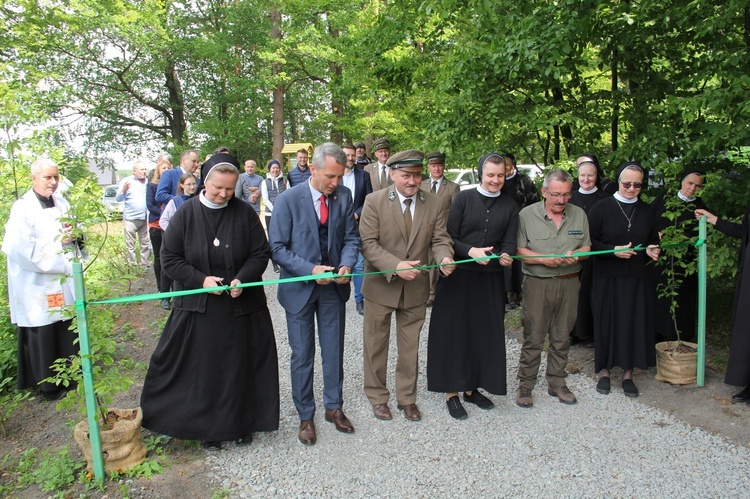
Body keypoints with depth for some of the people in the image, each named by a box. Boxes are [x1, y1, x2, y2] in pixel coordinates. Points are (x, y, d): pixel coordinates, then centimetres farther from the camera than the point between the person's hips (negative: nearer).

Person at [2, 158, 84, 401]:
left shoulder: (61, 202, 8)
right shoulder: (23, 208, -11)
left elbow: (74, 233, 19)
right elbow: (20, 247, -20)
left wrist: (74, 234, -4)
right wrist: (57, 240, -17)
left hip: (65, 280, 6)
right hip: (38, 285, -6)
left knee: (69, 332, 11)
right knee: (43, 337, 4)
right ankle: (49, 386, 19)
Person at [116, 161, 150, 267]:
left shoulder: (148, 182, 12)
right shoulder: (126, 181, 1)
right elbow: (118, 199, -1)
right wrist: (124, 190, -19)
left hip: (145, 218, 4)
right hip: (130, 218, -4)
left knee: (146, 244, 6)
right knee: (130, 245, -1)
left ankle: (145, 265, 13)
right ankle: (132, 265, 5)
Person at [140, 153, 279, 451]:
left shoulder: (245, 213, -3)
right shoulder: (186, 214, -4)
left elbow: (260, 254, 0)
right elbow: (169, 259, -3)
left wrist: (242, 279, -17)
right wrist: (201, 279, -15)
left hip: (242, 305, 1)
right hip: (199, 308, 0)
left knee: (240, 367, 10)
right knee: (204, 369, 7)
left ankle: (241, 423, 28)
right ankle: (208, 428, 25)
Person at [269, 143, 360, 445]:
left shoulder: (344, 196, -4)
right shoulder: (288, 200, -14)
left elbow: (351, 238, 3)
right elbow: (277, 247, -12)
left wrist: (346, 265, -16)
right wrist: (310, 269, -23)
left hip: (333, 285, 3)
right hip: (300, 288, -3)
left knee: (334, 351, 15)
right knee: (302, 355, 10)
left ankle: (334, 407, 34)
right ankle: (305, 416, 27)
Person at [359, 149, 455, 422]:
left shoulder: (433, 204, -1)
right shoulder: (374, 201, -11)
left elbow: (440, 239, -2)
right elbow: (368, 243, -16)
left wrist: (445, 258, -25)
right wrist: (396, 266, -29)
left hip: (416, 288, 3)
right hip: (380, 286, -2)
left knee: (410, 347, 16)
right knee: (376, 345, 13)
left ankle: (407, 397, 34)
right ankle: (377, 396, 33)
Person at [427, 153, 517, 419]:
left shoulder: (510, 206, 8)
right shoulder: (464, 198, -2)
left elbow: (509, 242, 4)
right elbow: (449, 236, -6)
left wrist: (505, 256, -18)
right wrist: (470, 251, -22)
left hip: (491, 278, 4)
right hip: (460, 275, -3)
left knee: (485, 333, 9)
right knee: (455, 331, 3)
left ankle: (472, 387, 26)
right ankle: (452, 392, 15)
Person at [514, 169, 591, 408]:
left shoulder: (579, 214, 7)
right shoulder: (527, 214, -3)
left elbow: (587, 247, 10)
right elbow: (518, 250, -7)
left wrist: (576, 255, -12)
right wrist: (543, 259, -20)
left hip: (569, 283, 4)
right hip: (537, 283, -3)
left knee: (562, 337, 12)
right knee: (533, 338, 1)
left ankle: (557, 383, 27)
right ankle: (525, 385, 14)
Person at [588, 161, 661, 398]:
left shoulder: (647, 211, 7)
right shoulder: (601, 208, -4)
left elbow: (654, 240, 16)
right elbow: (589, 241, -5)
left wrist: (652, 250, -7)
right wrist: (614, 251, -19)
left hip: (637, 278, 3)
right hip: (607, 278, -3)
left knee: (634, 323, 5)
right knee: (607, 322, 4)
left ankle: (628, 373, 19)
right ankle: (604, 370, 19)